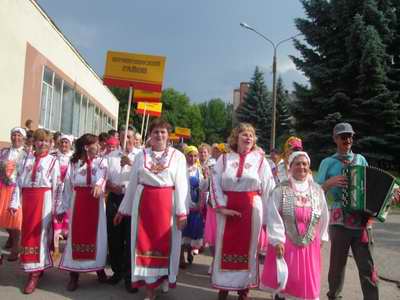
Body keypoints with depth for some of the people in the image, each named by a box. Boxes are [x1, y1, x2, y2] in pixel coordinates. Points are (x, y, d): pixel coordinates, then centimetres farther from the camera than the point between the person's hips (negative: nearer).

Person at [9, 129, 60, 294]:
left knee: (39, 232, -2)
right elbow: (19, 181, 8)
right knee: (28, 232, 10)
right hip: (27, 199, 5)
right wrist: (15, 202, 0)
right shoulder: (26, 159, 11)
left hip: (44, 199, -4)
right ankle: (37, 267, 26)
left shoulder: (53, 161, 0)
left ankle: (35, 273, 3)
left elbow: (56, 185, -3)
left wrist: (55, 207, -6)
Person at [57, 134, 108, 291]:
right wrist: (62, 208, 8)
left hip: (96, 201, 0)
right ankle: (74, 275, 11)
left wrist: (98, 185, -40)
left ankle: (99, 268, 21)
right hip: (78, 202, 0)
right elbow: (67, 186, 8)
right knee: (77, 235, 2)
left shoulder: (101, 162, 5)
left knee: (97, 234, 5)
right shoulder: (74, 163, 6)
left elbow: (103, 175, -17)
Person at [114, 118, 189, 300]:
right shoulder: (141, 155, 8)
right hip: (144, 203, 2)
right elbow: (132, 183, 11)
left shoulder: (177, 156, 2)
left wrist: (182, 212, -10)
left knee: (165, 242, 6)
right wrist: (123, 209, 13)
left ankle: (165, 277, 30)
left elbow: (181, 185, -3)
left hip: (166, 204, -2)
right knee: (145, 242, 5)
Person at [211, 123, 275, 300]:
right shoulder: (224, 159, 4)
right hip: (227, 209, 0)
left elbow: (268, 189, 1)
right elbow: (215, 184, 0)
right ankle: (224, 286, 23)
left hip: (252, 209, 0)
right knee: (226, 246, 7)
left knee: (247, 246, 8)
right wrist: (222, 207, -11)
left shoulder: (260, 160, 3)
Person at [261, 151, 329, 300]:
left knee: (308, 277, 9)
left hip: (310, 242, 3)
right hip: (285, 240, -3)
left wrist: (321, 236, 13)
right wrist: (277, 240, -16)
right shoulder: (281, 189, -10)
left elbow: (324, 216, 10)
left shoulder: (317, 190, 1)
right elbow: (273, 216, -12)